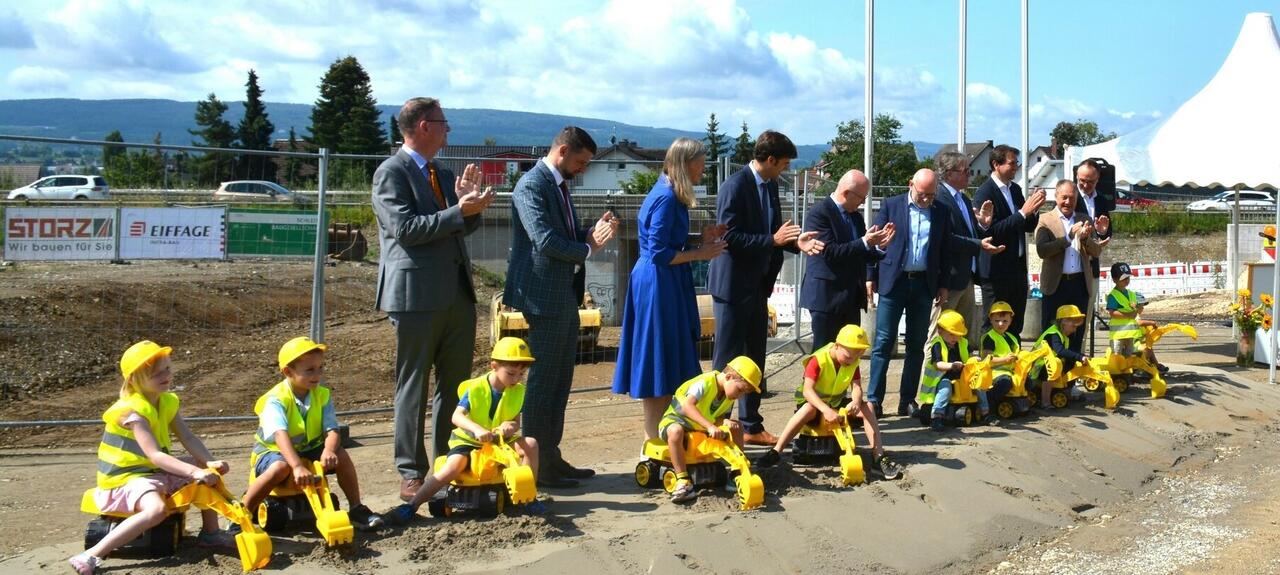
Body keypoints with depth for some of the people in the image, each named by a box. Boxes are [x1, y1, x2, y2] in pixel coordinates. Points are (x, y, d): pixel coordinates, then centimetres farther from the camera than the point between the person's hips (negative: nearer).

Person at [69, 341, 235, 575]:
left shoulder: (168, 401, 4)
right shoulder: (133, 410, -23)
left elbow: (188, 438, -4)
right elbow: (155, 455, -32)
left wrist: (210, 463, -22)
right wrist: (194, 472, -40)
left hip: (154, 472, 9)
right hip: (125, 478, -9)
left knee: (209, 471, 5)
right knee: (157, 509, -37)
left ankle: (210, 533, 15)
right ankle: (90, 556, -36)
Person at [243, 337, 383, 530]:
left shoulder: (322, 395, -8)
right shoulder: (276, 400, -24)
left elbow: (332, 431, -18)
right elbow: (280, 435, -39)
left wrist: (328, 451, -42)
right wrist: (297, 467, -54)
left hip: (309, 450, 5)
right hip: (273, 451, -5)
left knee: (341, 455, -19)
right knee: (280, 468, -37)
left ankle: (356, 509, -2)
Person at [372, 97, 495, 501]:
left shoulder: (443, 175, 18)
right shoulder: (391, 172, -6)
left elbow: (462, 228, 18)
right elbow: (405, 228, -17)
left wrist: (471, 203, -2)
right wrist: (459, 211, -20)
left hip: (457, 293, 8)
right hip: (416, 294, -8)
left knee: (456, 385, 10)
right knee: (413, 388, 1)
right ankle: (412, 473, 8)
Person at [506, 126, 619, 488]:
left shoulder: (559, 186, 17)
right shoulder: (531, 186, -14)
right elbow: (545, 240, -23)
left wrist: (592, 233, 1)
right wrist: (588, 248, -11)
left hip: (566, 297, 10)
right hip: (544, 298, -10)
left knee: (560, 382, 13)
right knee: (543, 383, -3)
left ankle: (551, 458, 21)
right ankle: (538, 466, 4)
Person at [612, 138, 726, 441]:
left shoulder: (670, 194, 12)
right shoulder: (666, 198, -17)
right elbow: (658, 254, -20)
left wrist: (701, 241, 7)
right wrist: (699, 253, -11)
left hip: (667, 285, 10)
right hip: (659, 285, -10)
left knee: (668, 363, 13)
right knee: (660, 361, -4)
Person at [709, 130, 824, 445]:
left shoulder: (770, 185, 9)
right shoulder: (735, 186, -17)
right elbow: (730, 237, -21)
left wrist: (796, 242, -3)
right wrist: (773, 240, -23)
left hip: (758, 285, 9)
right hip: (733, 286, -9)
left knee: (755, 359, 14)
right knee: (727, 360, -1)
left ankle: (752, 426, 24)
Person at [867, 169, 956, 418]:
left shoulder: (941, 213, 7)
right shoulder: (891, 205, 0)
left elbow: (946, 250, 11)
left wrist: (943, 285, 6)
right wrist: (871, 278, -3)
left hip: (924, 283, 3)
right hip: (893, 282, -3)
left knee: (916, 345, 6)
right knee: (883, 343, -5)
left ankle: (908, 400, 13)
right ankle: (874, 400, -3)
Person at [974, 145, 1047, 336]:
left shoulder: (1015, 189, 12)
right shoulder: (985, 193, -12)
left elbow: (1028, 227, 16)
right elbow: (992, 231, -20)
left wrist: (1033, 209, -4)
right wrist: (1023, 212, -21)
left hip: (1017, 268, 8)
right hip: (996, 269, -8)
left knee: (1015, 327, 11)